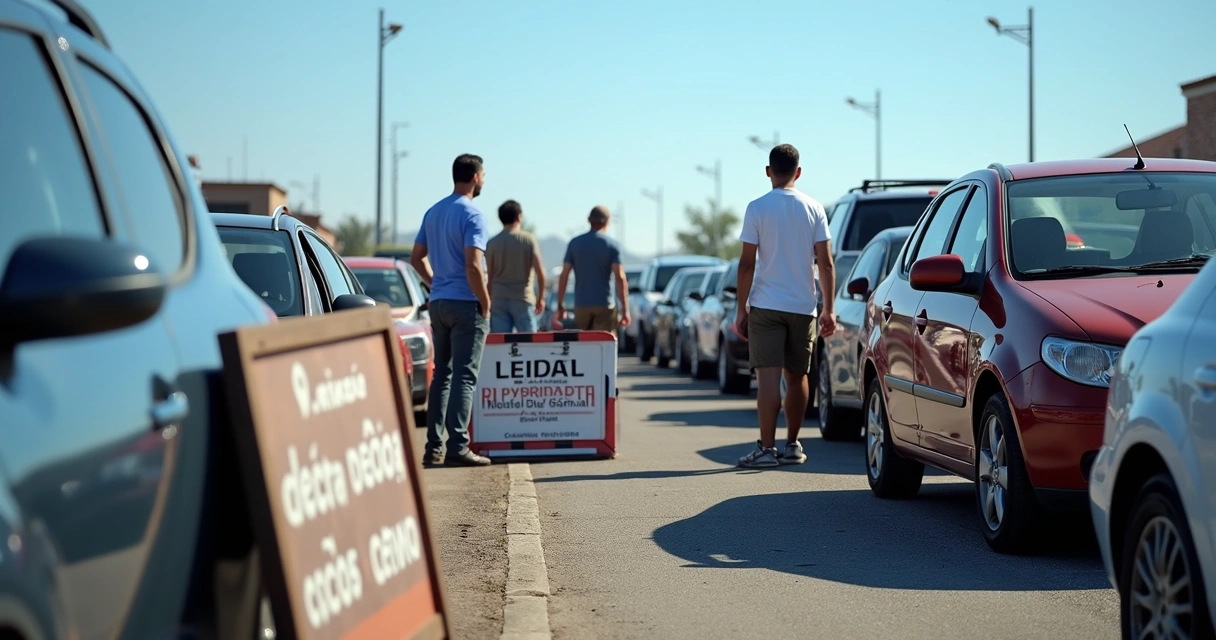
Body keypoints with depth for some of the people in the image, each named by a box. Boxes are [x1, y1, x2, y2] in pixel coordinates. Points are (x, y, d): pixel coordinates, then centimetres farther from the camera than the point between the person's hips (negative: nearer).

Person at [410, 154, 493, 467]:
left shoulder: (433, 212, 12)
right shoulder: (472, 215, -13)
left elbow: (416, 258, 16)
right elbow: (473, 267, -20)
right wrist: (485, 303, -11)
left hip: (438, 303, 7)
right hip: (466, 304, -7)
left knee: (442, 374, 12)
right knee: (464, 376, -6)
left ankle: (434, 446, 11)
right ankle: (457, 446, -10)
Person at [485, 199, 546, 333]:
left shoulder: (492, 243, 3)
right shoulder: (529, 239, -1)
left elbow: (489, 276, 4)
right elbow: (540, 271, -7)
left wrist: (489, 301, 12)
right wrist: (541, 297, 3)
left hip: (499, 300, 2)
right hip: (523, 298, -1)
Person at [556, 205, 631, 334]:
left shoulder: (574, 243, 4)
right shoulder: (612, 245, -2)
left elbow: (564, 275, 2)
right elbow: (620, 278, -9)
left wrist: (560, 305, 7)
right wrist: (625, 309, -8)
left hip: (581, 304, 2)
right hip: (605, 304, -2)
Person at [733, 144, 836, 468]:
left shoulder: (757, 208, -4)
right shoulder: (813, 209, 3)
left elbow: (747, 263, -6)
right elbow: (825, 263, 0)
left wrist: (741, 309, -1)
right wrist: (829, 309, 4)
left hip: (765, 306, -3)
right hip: (803, 307, 3)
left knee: (768, 376, -6)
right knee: (797, 377, 14)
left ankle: (767, 448, -11)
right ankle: (792, 446, 19)